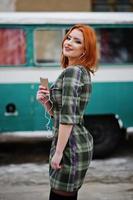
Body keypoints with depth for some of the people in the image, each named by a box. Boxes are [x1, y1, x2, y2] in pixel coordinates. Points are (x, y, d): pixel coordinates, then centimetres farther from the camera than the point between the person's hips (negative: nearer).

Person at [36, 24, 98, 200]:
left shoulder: (71, 72, -15)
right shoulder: (82, 72, 15)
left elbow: (67, 117, -22)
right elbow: (58, 112, 18)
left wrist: (58, 152, -19)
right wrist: (45, 101, 0)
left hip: (71, 145, -10)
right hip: (80, 142, 10)